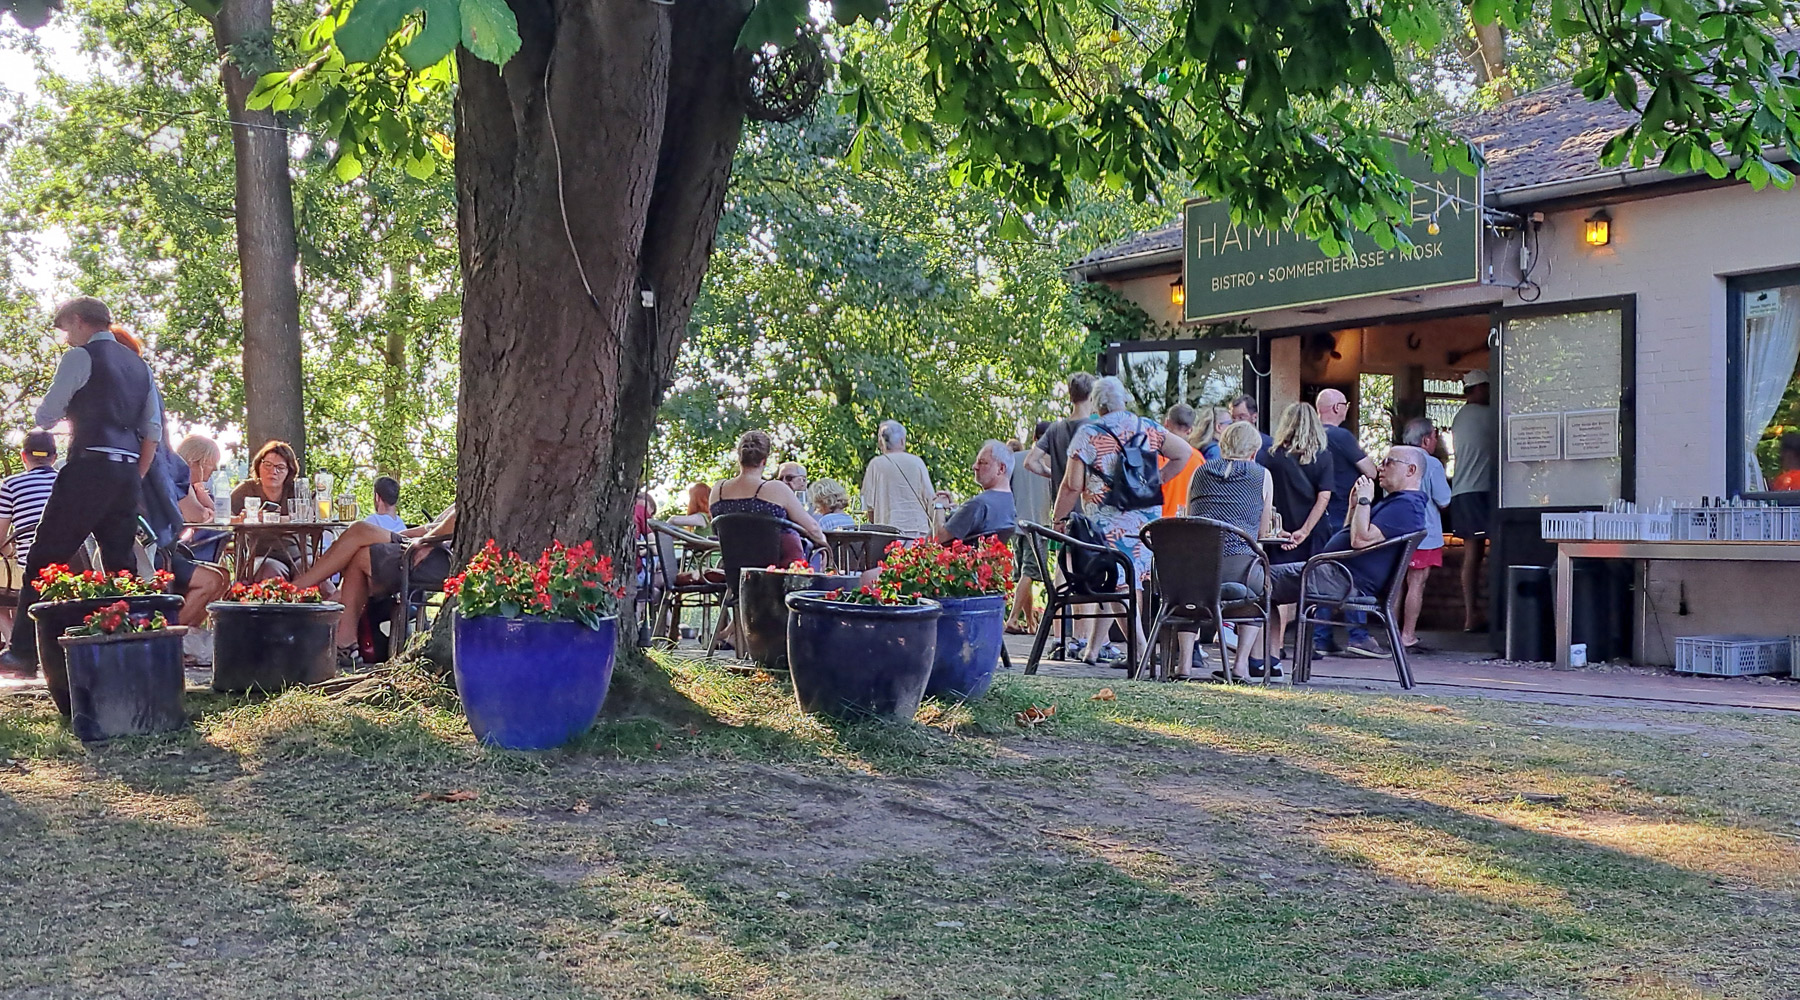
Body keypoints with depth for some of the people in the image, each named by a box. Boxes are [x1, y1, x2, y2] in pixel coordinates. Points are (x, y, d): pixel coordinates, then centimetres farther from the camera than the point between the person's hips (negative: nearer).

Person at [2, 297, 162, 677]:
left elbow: (45, 416, -4)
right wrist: (136, 479, 17)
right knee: (121, 564, 10)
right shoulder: (138, 365, 18)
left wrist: (59, 412, 19)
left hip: (89, 468, -7)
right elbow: (153, 431, 15)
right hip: (129, 473, 7)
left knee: (44, 560, -3)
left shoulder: (80, 358, -3)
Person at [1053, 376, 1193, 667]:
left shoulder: (1088, 434, -6)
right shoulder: (1148, 428, 8)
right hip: (1148, 518, 5)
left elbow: (1072, 485, -8)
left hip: (1109, 522, -5)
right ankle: (1094, 647, 21)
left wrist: (1059, 519, 3)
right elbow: (1184, 453, 9)